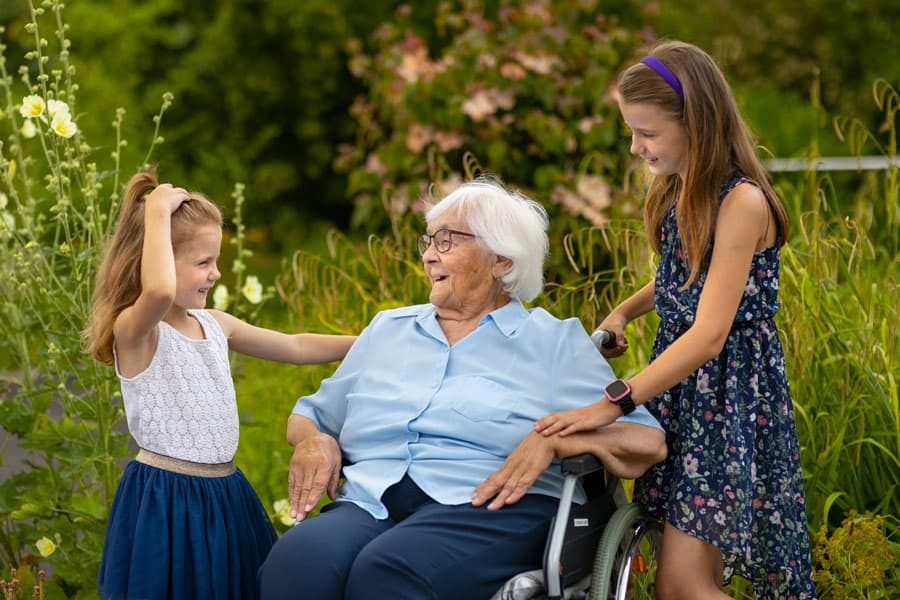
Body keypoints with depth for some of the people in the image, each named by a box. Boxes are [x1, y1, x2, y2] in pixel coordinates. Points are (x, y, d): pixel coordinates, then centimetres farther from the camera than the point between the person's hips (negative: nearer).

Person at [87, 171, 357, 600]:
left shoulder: (215, 324, 9)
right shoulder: (134, 330, -15)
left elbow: (295, 348, 19)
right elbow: (159, 291, -40)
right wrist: (158, 212, -28)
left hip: (225, 495, 7)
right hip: (166, 499, -7)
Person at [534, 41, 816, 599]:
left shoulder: (740, 203, -20)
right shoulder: (679, 190, 7)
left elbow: (709, 335, -26)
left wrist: (612, 404, -31)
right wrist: (623, 312, 6)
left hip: (731, 392, -8)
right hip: (679, 380, 8)